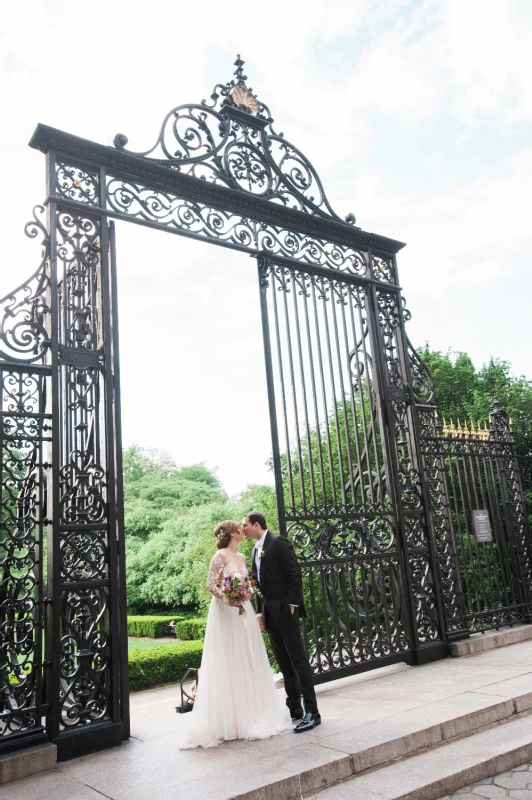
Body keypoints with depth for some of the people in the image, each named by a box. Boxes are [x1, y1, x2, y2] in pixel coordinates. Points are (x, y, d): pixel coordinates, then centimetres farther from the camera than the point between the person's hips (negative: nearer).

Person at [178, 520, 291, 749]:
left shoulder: (242, 557, 12)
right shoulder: (220, 556, -11)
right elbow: (211, 585, -15)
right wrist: (227, 599, -27)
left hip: (243, 612, 8)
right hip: (225, 613, -8)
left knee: (247, 662, 11)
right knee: (227, 664, -3)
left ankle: (250, 712, 22)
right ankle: (228, 719, 6)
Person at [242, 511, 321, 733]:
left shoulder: (278, 542, -11)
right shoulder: (255, 549, 14)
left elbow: (295, 573, -15)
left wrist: (292, 604, -17)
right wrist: (260, 612, 11)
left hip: (284, 609, -8)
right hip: (269, 612, 8)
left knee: (298, 660, -5)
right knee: (284, 662, 12)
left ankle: (312, 712, -1)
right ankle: (294, 708, 20)